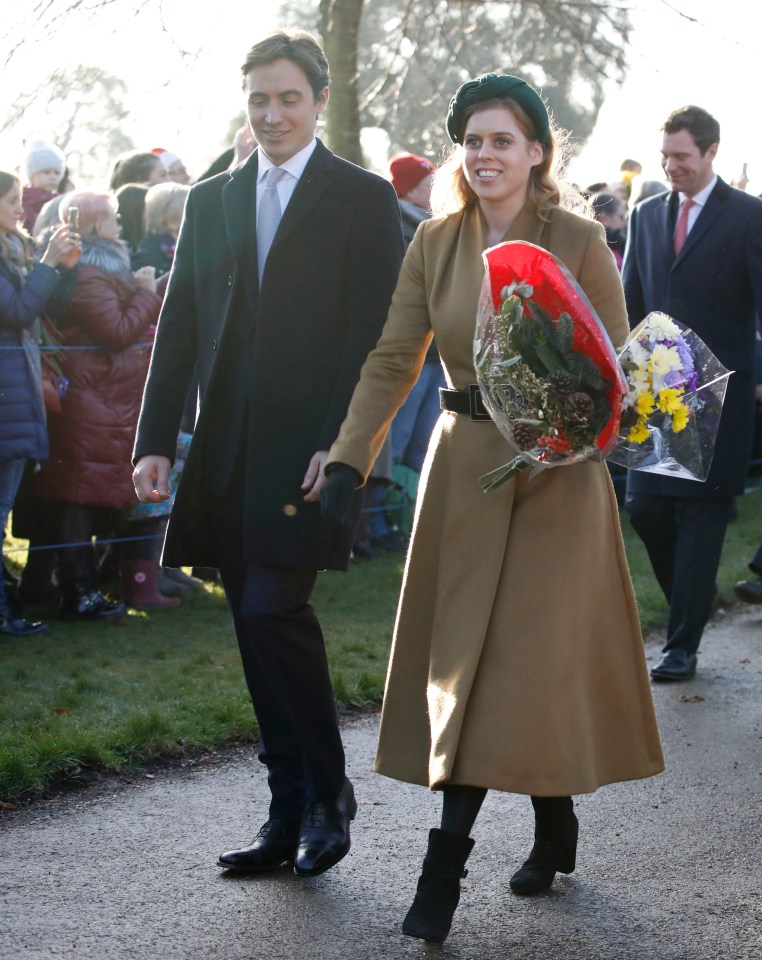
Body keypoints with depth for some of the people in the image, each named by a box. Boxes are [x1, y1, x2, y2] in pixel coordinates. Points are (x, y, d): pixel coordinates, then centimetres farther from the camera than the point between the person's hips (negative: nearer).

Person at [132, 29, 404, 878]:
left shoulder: (364, 199, 0)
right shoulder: (210, 201, 14)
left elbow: (372, 337, -6)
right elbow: (178, 329, 12)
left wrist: (341, 447, -15)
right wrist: (155, 441, 4)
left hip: (310, 451, -5)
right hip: (226, 456, 5)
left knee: (273, 611, -14)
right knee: (257, 628, 8)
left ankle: (327, 794, 4)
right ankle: (289, 815, 17)